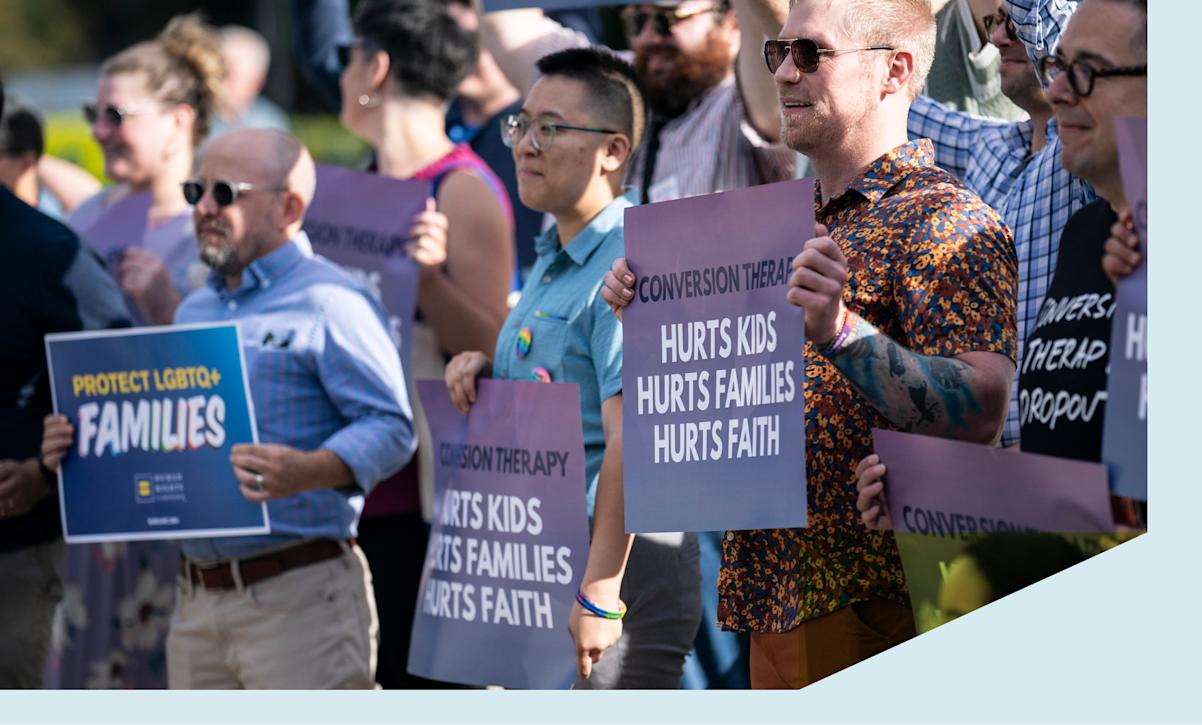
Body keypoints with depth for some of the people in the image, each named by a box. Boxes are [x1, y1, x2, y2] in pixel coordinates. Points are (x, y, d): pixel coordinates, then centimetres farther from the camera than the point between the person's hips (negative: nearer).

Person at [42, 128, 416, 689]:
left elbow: (390, 427, -14)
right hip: (196, 599, 8)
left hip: (298, 595, -8)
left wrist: (305, 472, -30)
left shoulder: (327, 302, -5)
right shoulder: (194, 310, 21)